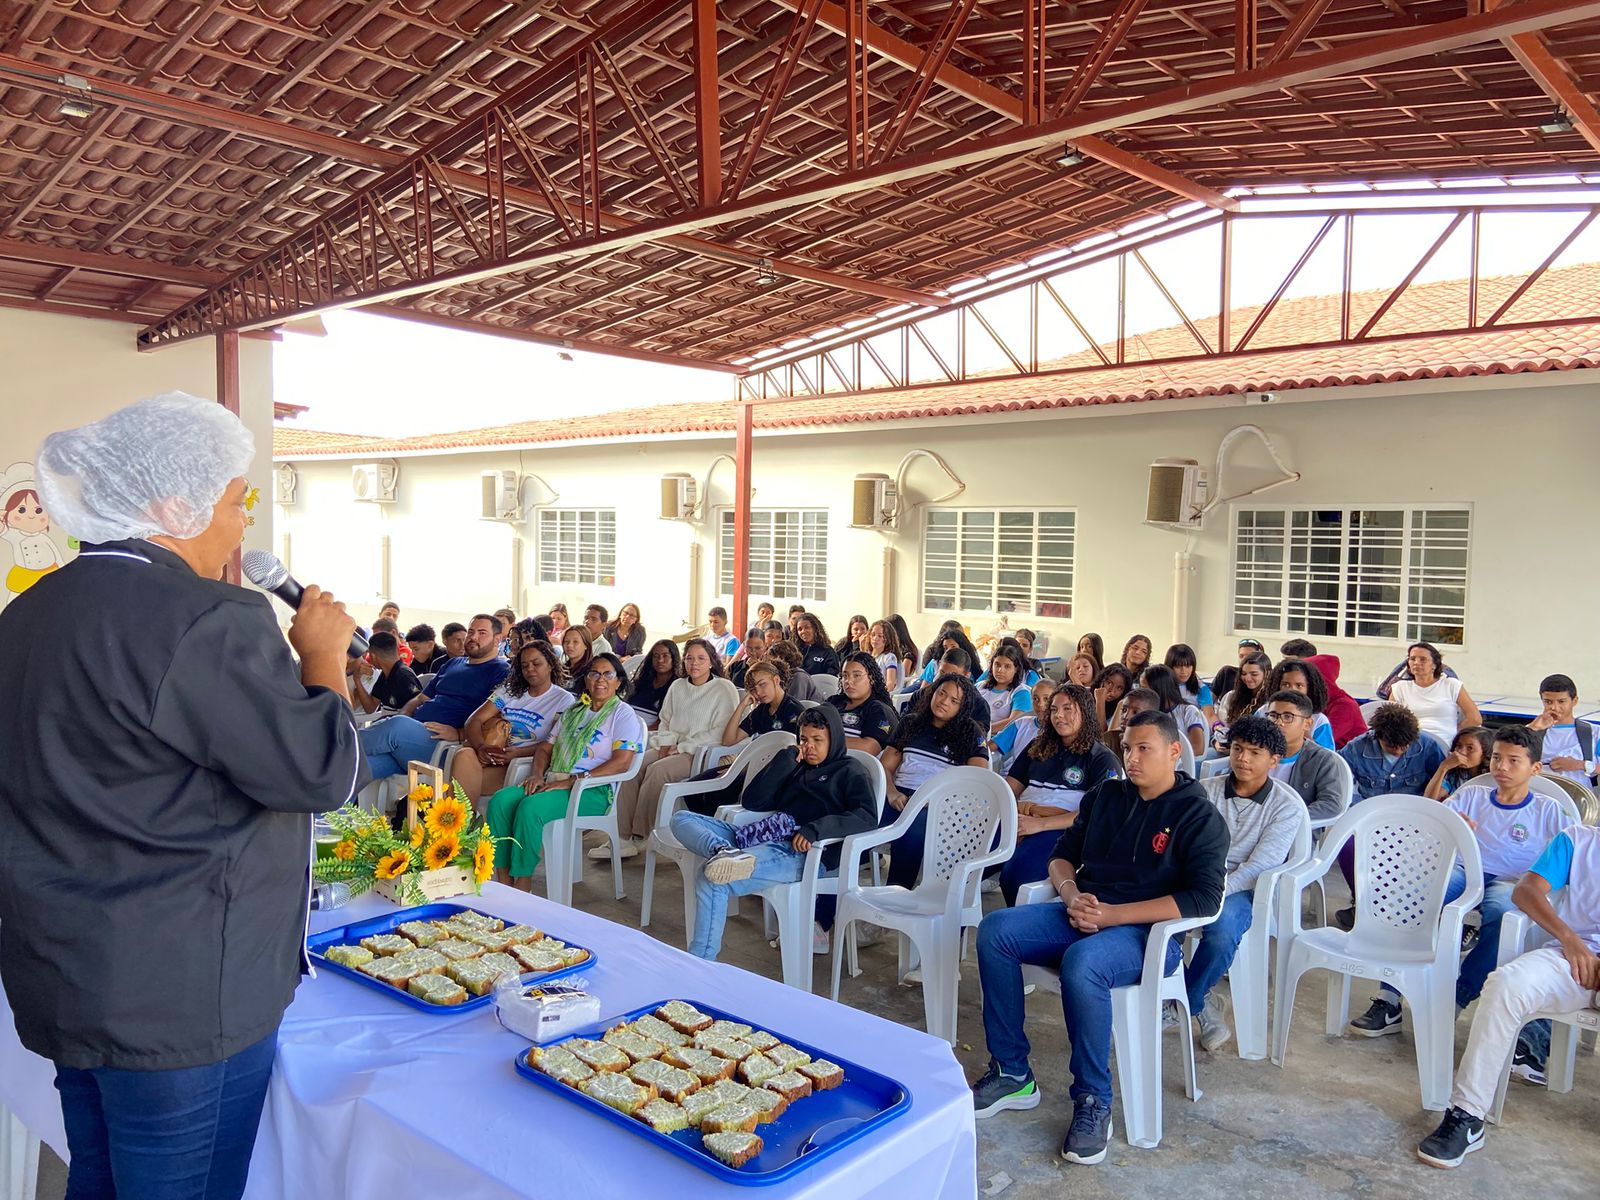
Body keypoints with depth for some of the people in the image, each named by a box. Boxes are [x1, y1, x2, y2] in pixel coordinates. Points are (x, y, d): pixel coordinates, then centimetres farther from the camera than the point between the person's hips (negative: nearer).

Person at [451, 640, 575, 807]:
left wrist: (517, 753, -20)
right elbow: (474, 720, 9)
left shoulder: (564, 700, 6)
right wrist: (481, 746, -13)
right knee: (464, 755, -31)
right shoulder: (508, 690, 20)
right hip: (489, 756, 4)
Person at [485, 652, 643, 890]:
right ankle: (504, 883, -19)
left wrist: (571, 781, -17)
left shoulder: (623, 714, 2)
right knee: (500, 800, -20)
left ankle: (523, 885, -23)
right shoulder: (573, 712, 24)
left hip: (592, 791, -7)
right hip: (553, 782, 7)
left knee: (530, 807, -32)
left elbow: (621, 763, -12)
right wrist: (537, 774, -2)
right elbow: (545, 746, 22)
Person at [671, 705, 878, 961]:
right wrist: (785, 760, 12)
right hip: (762, 838, 8)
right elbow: (751, 802, 18)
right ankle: (724, 851, -33)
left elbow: (867, 816, -9)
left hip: (801, 851, -8)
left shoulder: (850, 772, 11)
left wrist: (817, 828, -22)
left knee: (712, 879, -28)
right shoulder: (796, 767, 29)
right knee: (682, 819, -4)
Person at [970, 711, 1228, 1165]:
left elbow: (1204, 898, -13)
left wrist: (1114, 915, -19)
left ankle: (1093, 1102, -19)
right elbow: (1063, 855, 19)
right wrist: (1071, 896, -6)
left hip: (1148, 932, -6)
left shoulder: (1200, 816, -2)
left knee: (1080, 963, -37)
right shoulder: (1105, 796, 15)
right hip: (1083, 915, 6)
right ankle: (1012, 1075, -9)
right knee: (995, 930, -18)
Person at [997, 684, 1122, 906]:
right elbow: (1009, 789, 22)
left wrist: (1039, 824, -15)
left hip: (1062, 830, -4)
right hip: (1019, 821, 5)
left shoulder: (1102, 759, 8)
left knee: (1015, 871, -36)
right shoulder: (1037, 747, 27)